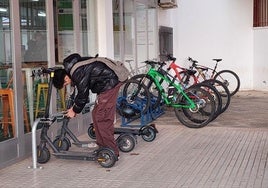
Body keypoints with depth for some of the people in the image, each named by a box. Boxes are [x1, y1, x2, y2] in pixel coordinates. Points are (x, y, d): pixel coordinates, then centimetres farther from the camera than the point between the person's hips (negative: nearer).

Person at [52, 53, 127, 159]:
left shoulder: (78, 73, -21)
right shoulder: (73, 68, 10)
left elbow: (83, 94, -14)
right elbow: (81, 91, 20)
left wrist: (75, 110, 1)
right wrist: (75, 106, 20)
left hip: (109, 84, -11)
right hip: (111, 82, 11)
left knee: (101, 118, -9)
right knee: (96, 114, 15)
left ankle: (112, 152, -6)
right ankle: (101, 144, 24)